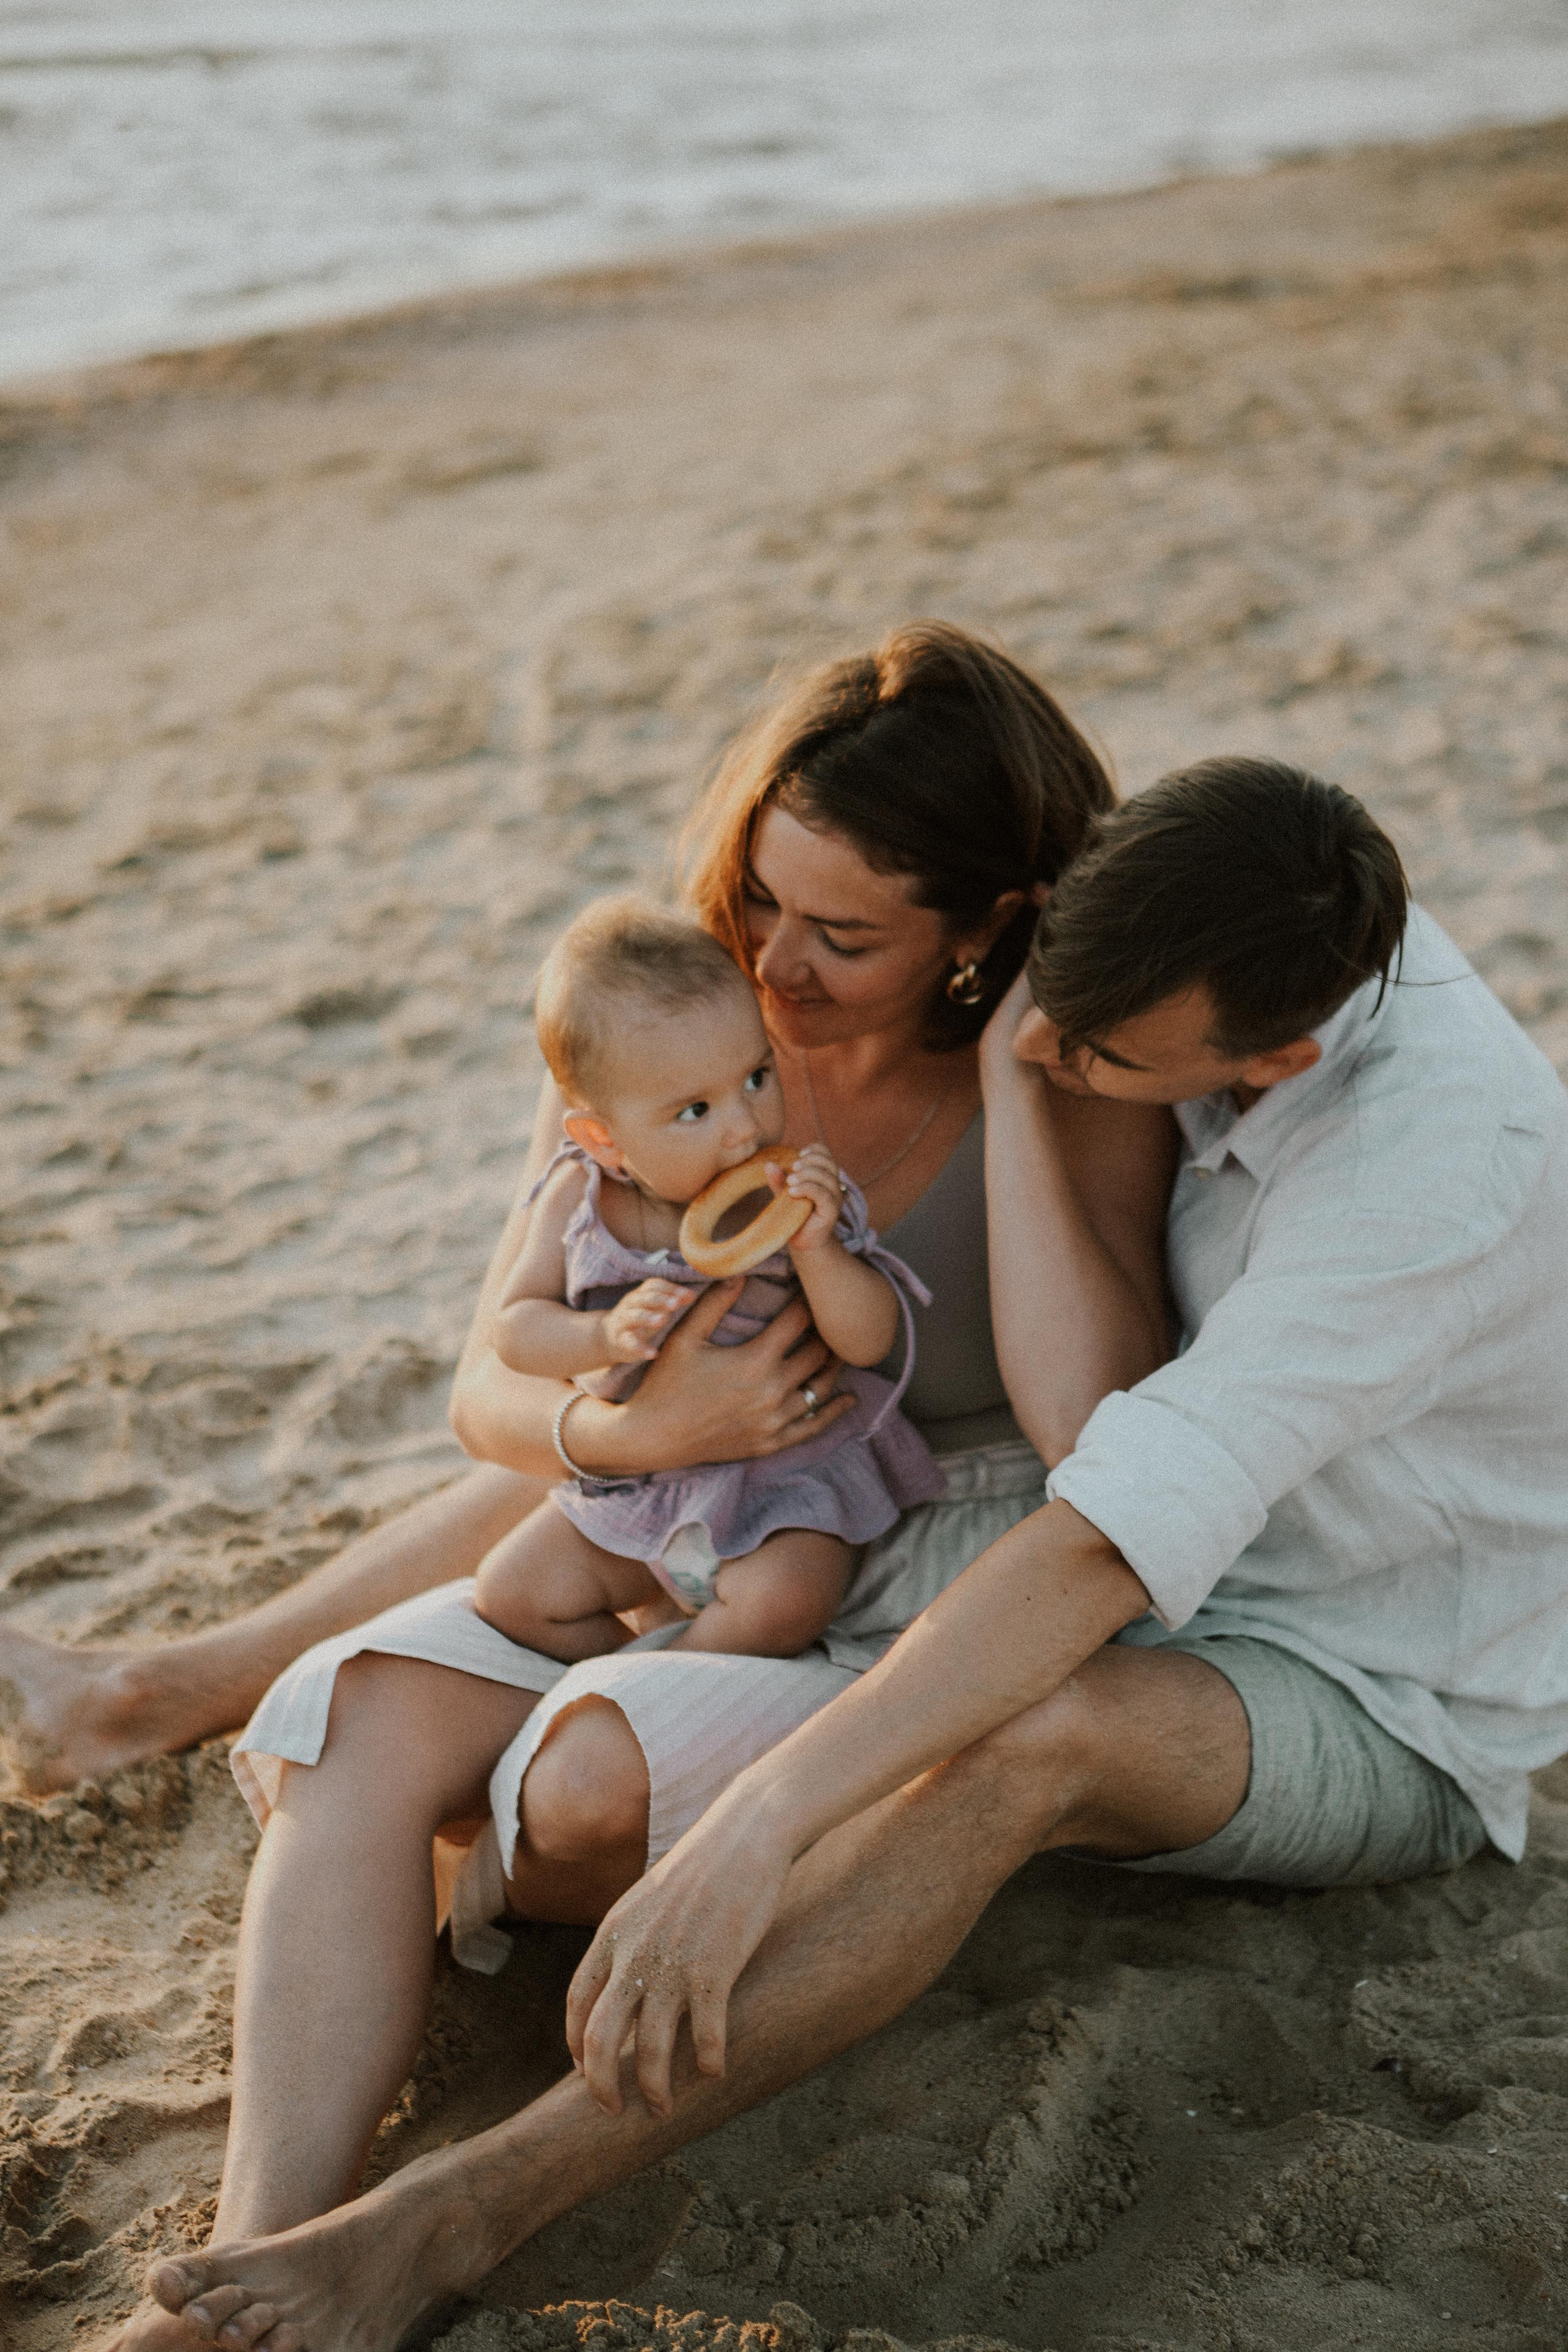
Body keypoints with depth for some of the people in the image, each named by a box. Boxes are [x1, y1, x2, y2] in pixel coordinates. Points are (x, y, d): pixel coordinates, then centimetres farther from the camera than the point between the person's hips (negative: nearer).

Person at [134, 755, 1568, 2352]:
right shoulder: (1255, 932, -8)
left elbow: (1097, 1559, -40)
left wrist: (756, 1824, -43)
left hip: (1385, 1724, -8)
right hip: (1185, 1584, 9)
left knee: (1028, 1737, -42)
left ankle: (457, 2217, -41)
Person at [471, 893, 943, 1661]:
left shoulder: (797, 1193, -17)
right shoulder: (578, 1197, -11)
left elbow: (869, 1342, -19)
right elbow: (515, 1327, -8)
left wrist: (813, 1246, -36)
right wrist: (606, 1334, -28)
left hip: (791, 1473, -3)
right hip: (634, 1478, 3)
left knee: (782, 1599, -29)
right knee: (509, 1595, -2)